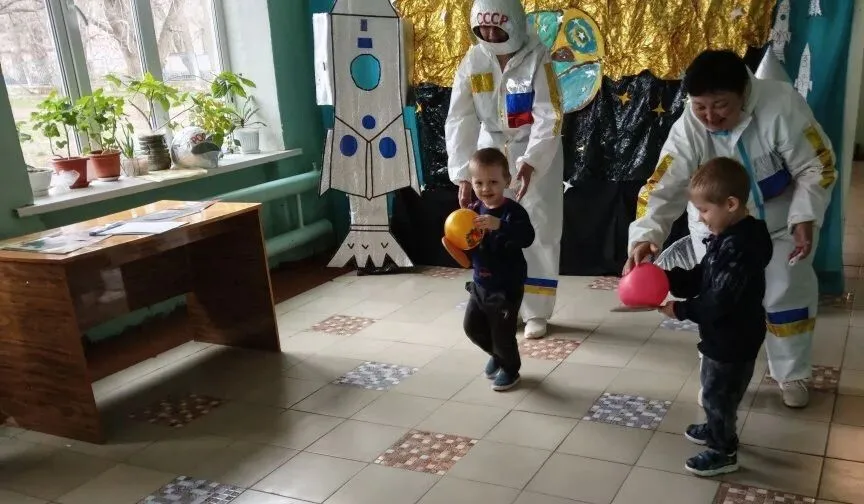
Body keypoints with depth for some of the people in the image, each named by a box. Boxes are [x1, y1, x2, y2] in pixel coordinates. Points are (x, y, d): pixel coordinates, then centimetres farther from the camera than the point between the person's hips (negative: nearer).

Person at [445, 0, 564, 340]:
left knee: (539, 230, -2)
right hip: (492, 151, 3)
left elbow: (549, 117, -23)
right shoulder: (472, 62, -10)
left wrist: (530, 163, -36)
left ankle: (536, 311, 10)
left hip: (537, 152, -3)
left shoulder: (537, 57, -18)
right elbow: (460, 121, -12)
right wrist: (463, 175, -19)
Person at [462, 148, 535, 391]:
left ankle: (510, 369, 32)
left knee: (502, 332, 4)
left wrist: (500, 225, -48)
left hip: (507, 287, -7)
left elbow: (527, 238, -37)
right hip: (480, 284, 7)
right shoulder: (474, 211, -1)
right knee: (472, 327, 19)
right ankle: (497, 355, 45)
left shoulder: (513, 211, -20)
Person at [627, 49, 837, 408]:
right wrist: (645, 236, -50)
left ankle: (791, 375, 32)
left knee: (787, 296, 8)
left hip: (782, 221, 0)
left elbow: (817, 167, -21)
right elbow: (663, 188, -34)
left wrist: (805, 220, -30)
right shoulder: (687, 129, -27)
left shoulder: (781, 103, -30)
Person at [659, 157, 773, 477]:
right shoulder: (727, 237, 3)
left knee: (717, 393, 8)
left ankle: (724, 452, 27)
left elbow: (720, 301, -31)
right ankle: (717, 429, 50)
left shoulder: (742, 247, -30)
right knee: (714, 390, 27)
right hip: (723, 335, 10)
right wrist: (664, 278, -9)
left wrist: (680, 310, -21)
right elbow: (700, 279, 5)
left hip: (734, 340, -10)